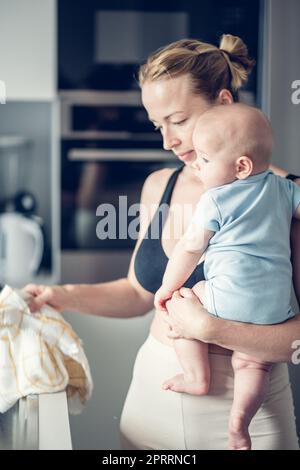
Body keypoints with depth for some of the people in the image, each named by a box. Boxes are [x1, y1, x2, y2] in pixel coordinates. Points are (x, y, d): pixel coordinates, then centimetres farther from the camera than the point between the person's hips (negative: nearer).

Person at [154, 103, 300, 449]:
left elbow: (189, 248, 2)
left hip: (232, 296, -5)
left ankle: (198, 377, 15)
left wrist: (167, 289, 12)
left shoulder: (215, 201, -1)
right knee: (252, 362, 18)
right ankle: (239, 421, 6)